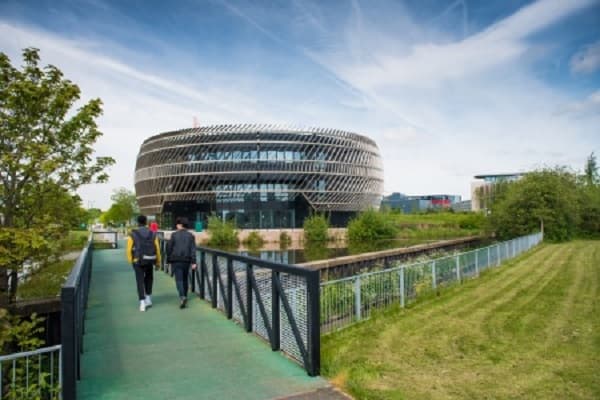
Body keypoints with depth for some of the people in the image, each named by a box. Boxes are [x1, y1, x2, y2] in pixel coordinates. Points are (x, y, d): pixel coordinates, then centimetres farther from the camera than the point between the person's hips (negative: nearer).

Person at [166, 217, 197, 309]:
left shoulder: (174, 235, -4)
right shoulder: (190, 236, 2)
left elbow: (169, 248, 0)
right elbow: (193, 250, -5)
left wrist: (168, 260, 11)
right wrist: (193, 262, -6)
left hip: (176, 260, -3)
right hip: (186, 260, 3)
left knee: (179, 280, -5)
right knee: (185, 279, 17)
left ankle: (182, 297, -23)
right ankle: (184, 296, 28)